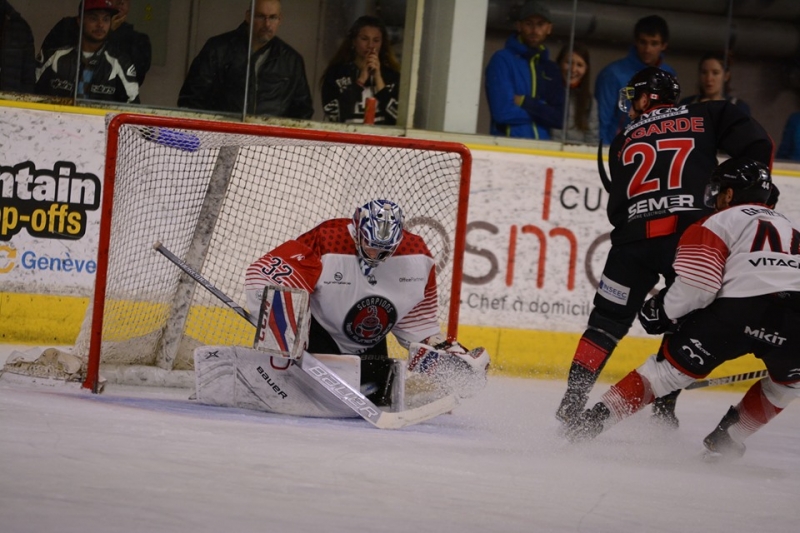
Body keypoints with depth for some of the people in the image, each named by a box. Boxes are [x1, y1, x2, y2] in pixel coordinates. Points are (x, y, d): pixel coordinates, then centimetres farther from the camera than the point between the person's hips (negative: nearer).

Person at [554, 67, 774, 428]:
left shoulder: (625, 141, 23)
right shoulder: (706, 117, 14)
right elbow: (757, 145, 2)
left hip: (634, 237, 1)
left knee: (608, 321, 10)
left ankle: (573, 400, 5)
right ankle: (664, 407, 10)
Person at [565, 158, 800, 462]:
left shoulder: (721, 222, 17)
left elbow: (697, 285, 1)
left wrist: (663, 311, 16)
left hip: (736, 311, -3)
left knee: (671, 367, 11)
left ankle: (594, 420, 5)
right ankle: (726, 439, 28)